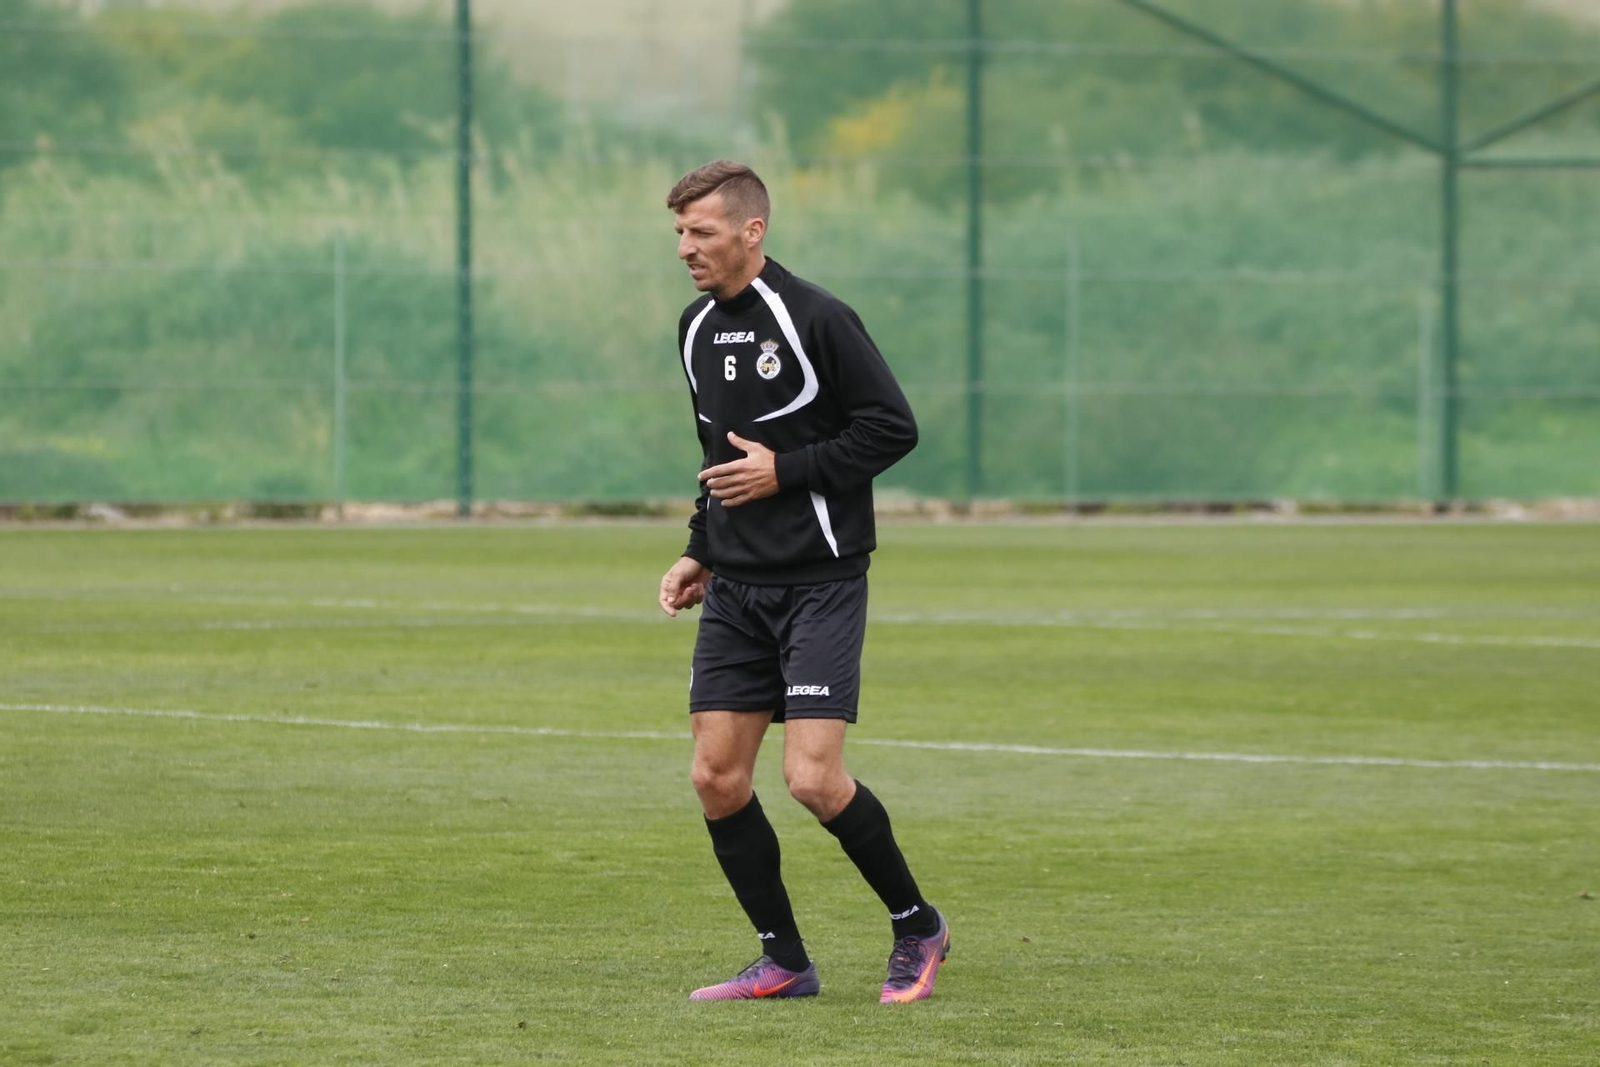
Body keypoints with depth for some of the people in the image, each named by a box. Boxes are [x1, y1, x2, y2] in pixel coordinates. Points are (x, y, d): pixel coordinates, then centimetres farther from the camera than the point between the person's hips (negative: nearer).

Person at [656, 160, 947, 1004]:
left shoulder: (814, 318, -12)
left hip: (819, 581, -7)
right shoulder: (697, 330, 12)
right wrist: (700, 553, 14)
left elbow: (894, 427, -12)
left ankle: (917, 927, 7)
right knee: (716, 778, -1)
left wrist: (785, 472, -15)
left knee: (813, 777, -14)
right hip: (736, 587, 7)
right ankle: (783, 963, 11)